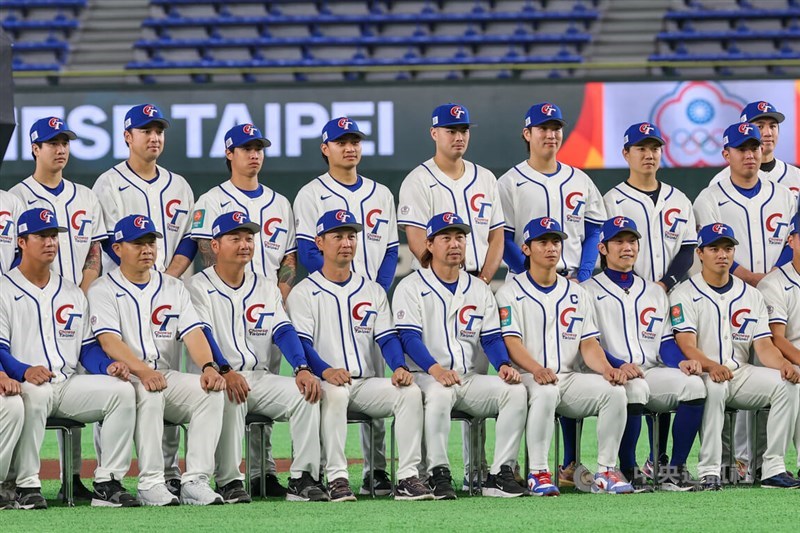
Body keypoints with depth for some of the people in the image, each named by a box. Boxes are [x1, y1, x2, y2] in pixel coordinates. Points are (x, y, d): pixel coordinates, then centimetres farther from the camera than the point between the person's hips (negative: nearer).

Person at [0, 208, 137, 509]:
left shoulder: (72, 293, 21)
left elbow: (87, 347, 17)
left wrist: (107, 366, -5)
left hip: (68, 384, 5)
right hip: (25, 383, -5)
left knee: (121, 390, -18)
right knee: (34, 394, -40)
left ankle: (107, 483, -16)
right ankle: (27, 485, -28)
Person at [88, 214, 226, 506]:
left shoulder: (174, 287, 17)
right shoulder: (103, 290, 2)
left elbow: (193, 334, 3)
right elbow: (109, 340, -14)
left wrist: (209, 366, -19)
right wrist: (142, 371, -32)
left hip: (169, 377, 5)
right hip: (125, 378, -5)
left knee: (211, 391, -23)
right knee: (150, 393, -37)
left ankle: (195, 481, -28)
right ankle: (151, 484, -34)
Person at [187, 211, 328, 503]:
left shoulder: (266, 287, 16)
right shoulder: (200, 287, 1)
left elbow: (283, 331, 4)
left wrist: (303, 368, -16)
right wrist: (225, 372, -32)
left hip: (260, 377, 5)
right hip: (217, 378, -5)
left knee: (306, 392, -20)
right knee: (230, 398, -37)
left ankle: (303, 479, -20)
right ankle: (228, 482, -28)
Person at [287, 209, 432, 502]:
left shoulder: (372, 291, 19)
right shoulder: (304, 292, 5)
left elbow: (387, 338, 9)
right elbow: (301, 343, -9)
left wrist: (399, 366, -14)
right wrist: (325, 371, -29)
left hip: (367, 384, 4)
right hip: (323, 382, -4)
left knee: (410, 391, -22)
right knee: (334, 392, -38)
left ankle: (407, 478, -26)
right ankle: (336, 478, -36)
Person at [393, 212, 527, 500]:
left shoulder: (479, 290, 18)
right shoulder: (411, 287, 2)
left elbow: (491, 337, 10)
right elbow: (409, 337, -10)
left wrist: (503, 365, -13)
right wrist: (436, 370, -28)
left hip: (470, 378, 5)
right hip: (425, 376, -5)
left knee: (514, 390, -21)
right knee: (440, 393, -38)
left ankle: (500, 474, -21)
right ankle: (438, 474, -31)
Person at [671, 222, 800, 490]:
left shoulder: (751, 295, 15)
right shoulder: (684, 294, 0)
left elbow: (763, 345, 6)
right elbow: (687, 346, -13)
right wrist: (711, 366, -35)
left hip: (741, 373, 5)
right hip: (701, 374, -5)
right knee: (714, 387, -38)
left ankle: (773, 468, -21)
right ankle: (709, 472, -36)